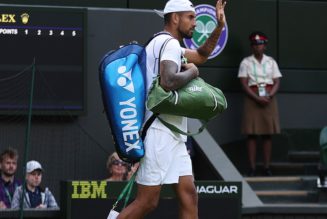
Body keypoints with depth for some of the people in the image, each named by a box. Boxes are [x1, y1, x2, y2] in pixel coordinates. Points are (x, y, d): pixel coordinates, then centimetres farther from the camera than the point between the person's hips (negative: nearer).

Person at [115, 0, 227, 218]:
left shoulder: (167, 43, 21)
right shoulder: (169, 43, -11)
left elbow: (201, 55, 37)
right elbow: (168, 81, -28)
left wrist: (219, 26, 27)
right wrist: (192, 72, -9)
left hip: (173, 136, 10)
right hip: (159, 133, -10)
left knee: (189, 196, 3)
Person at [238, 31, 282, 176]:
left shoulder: (271, 62, 9)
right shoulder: (246, 62, 3)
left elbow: (276, 83, 5)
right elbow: (244, 84, -4)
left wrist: (269, 97, -13)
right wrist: (257, 98, -15)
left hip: (269, 99, 2)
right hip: (252, 99, -2)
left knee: (267, 134, 1)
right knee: (252, 134, -5)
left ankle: (267, 167, 4)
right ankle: (252, 167, -5)